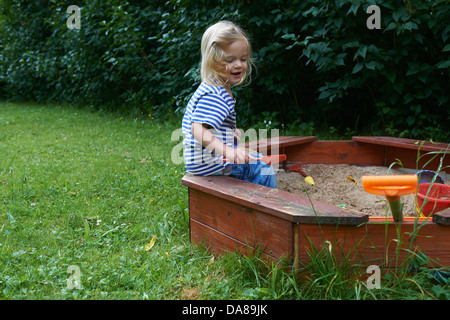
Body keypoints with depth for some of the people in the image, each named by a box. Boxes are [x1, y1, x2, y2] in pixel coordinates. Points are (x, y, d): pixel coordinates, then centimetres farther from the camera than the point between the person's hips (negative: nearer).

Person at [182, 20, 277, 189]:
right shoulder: (214, 95, -25)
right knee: (263, 167, -6)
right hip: (208, 163, -11)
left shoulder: (218, 89, 9)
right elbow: (198, 130, -37)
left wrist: (230, 133, 23)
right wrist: (228, 151, -48)